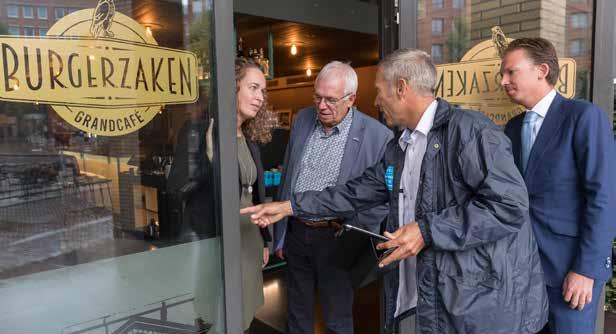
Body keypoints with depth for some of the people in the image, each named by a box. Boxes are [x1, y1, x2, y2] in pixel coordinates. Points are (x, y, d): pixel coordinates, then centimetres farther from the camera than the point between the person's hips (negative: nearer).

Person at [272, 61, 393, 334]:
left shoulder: (378, 136, -16)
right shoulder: (302, 119, 1)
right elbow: (286, 177, 8)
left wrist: (346, 222, -12)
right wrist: (280, 235, 11)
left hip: (335, 238, -4)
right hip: (295, 232, 5)